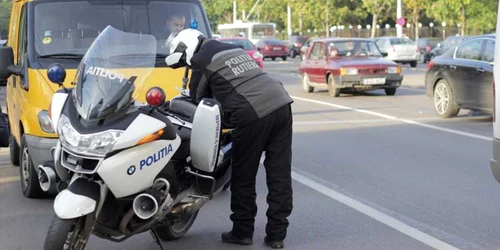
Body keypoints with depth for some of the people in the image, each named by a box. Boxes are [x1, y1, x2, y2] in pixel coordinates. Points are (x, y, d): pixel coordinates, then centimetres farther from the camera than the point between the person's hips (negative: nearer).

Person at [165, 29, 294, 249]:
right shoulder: (235, 50, 28)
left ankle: (242, 232, 18)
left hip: (253, 114, -7)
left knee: (244, 177, 8)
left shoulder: (201, 60, 6)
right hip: (281, 104, 7)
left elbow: (197, 100, 13)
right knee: (280, 174, 7)